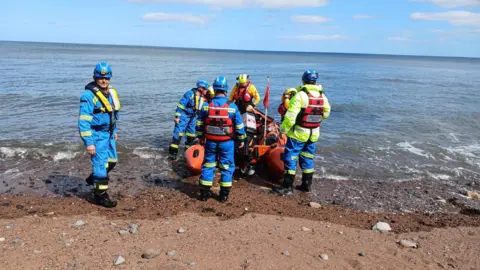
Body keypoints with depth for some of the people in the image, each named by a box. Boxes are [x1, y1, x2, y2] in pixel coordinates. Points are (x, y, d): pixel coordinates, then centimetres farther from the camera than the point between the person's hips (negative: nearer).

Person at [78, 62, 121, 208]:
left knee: (111, 161, 17)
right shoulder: (89, 95, -19)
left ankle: (93, 178, 41)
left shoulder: (110, 92, 7)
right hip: (97, 135, -8)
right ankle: (100, 195, 11)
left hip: (108, 133, 8)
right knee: (101, 163, -2)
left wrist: (114, 131, 22)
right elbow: (83, 120, -21)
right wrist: (88, 142, -22)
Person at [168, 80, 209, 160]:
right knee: (178, 133, -8)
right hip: (184, 115, -7)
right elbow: (181, 105, -17)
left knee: (191, 134, 11)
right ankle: (172, 152, -4)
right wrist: (177, 116, -18)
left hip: (193, 117, 7)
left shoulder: (203, 97, 0)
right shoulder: (190, 94, -18)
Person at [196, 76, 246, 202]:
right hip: (227, 142, -2)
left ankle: (204, 193, 19)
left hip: (210, 141, 2)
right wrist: (241, 139, 8)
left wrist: (200, 136, 17)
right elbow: (239, 125, -4)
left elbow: (200, 124, 4)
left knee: (208, 165, 14)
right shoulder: (232, 107, -10)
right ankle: (224, 194, 15)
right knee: (227, 167, 10)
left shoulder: (206, 106, -5)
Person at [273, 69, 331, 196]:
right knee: (307, 158, 18)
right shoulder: (322, 96, 4)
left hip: (298, 133, -6)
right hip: (313, 134, 7)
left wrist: (283, 128, -10)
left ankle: (287, 187, 4)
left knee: (290, 158, 1)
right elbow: (326, 114, 15)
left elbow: (291, 115, -21)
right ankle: (307, 185, 25)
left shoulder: (301, 95, -17)